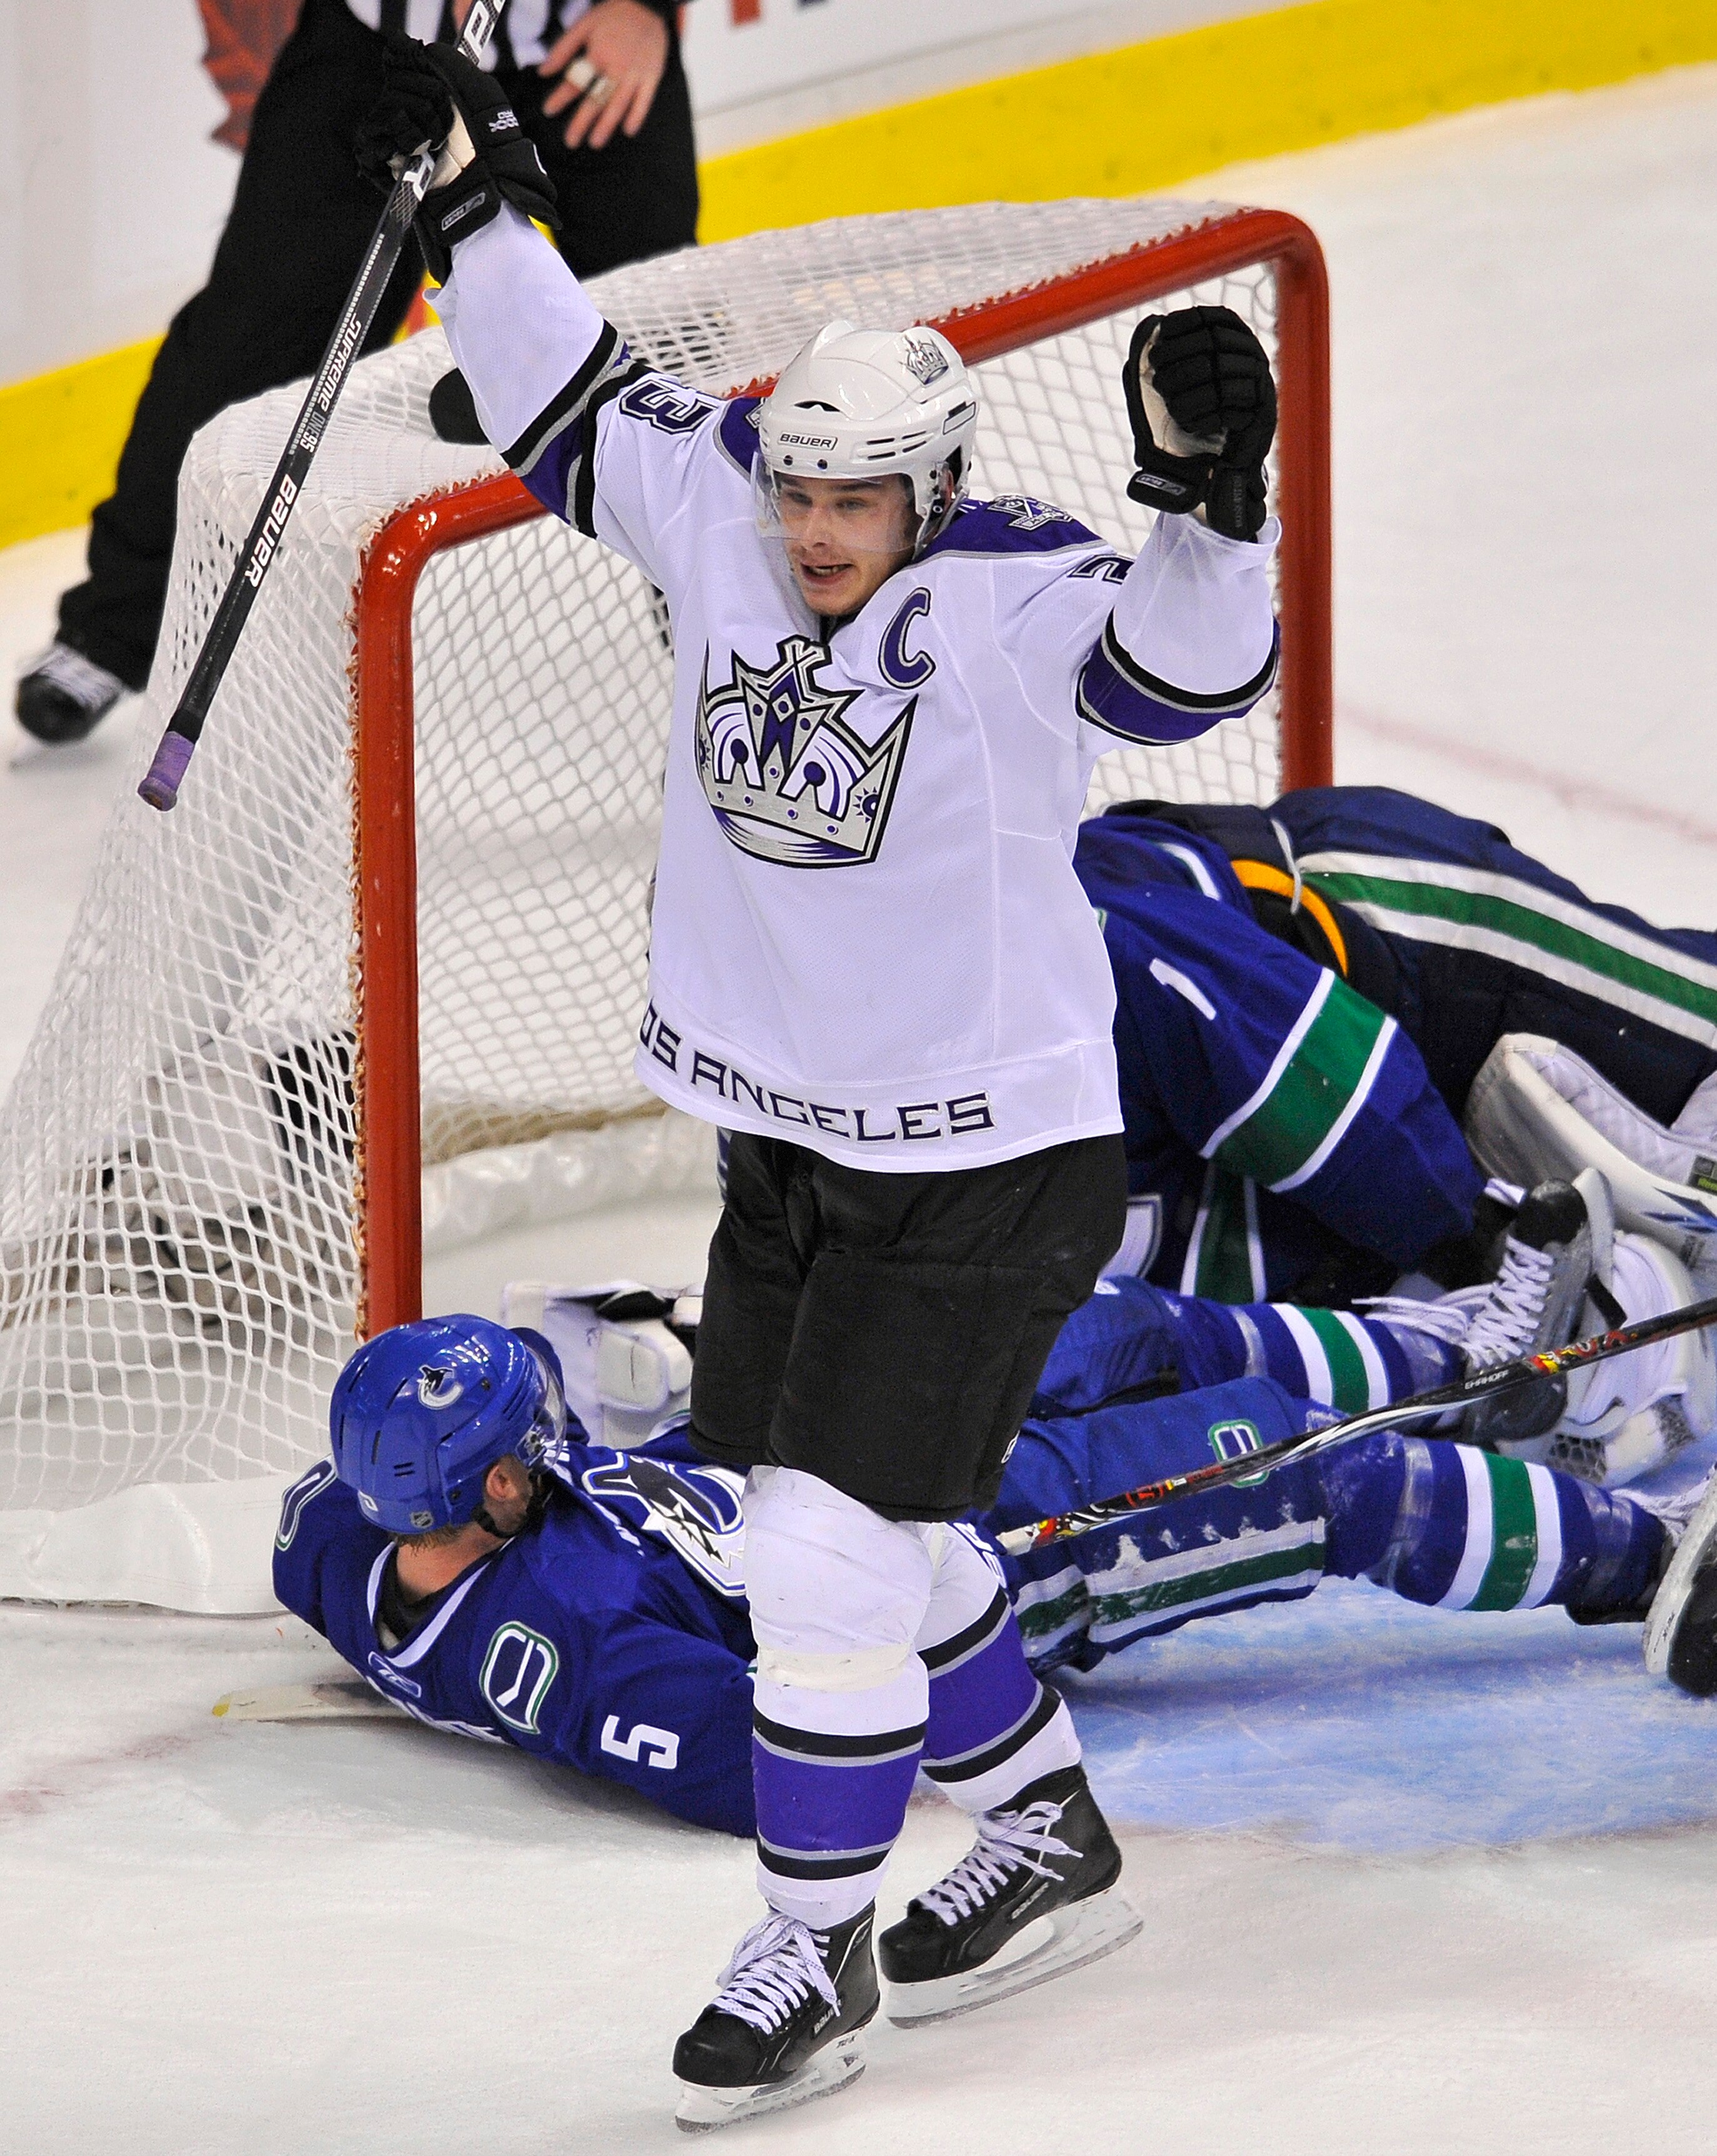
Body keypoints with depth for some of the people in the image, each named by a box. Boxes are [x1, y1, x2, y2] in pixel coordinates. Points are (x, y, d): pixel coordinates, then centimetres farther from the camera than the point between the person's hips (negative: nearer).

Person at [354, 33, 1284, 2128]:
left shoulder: (1016, 599, -21)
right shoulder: (717, 516, -4)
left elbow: (1184, 664, -38)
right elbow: (573, 403, 10)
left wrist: (1211, 497, -54)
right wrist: (468, 193, 5)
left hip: (985, 1157, -7)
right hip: (786, 1144, 7)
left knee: (829, 1549, -10)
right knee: (841, 1536, 19)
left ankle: (814, 1955, 7)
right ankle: (1056, 1844, 39)